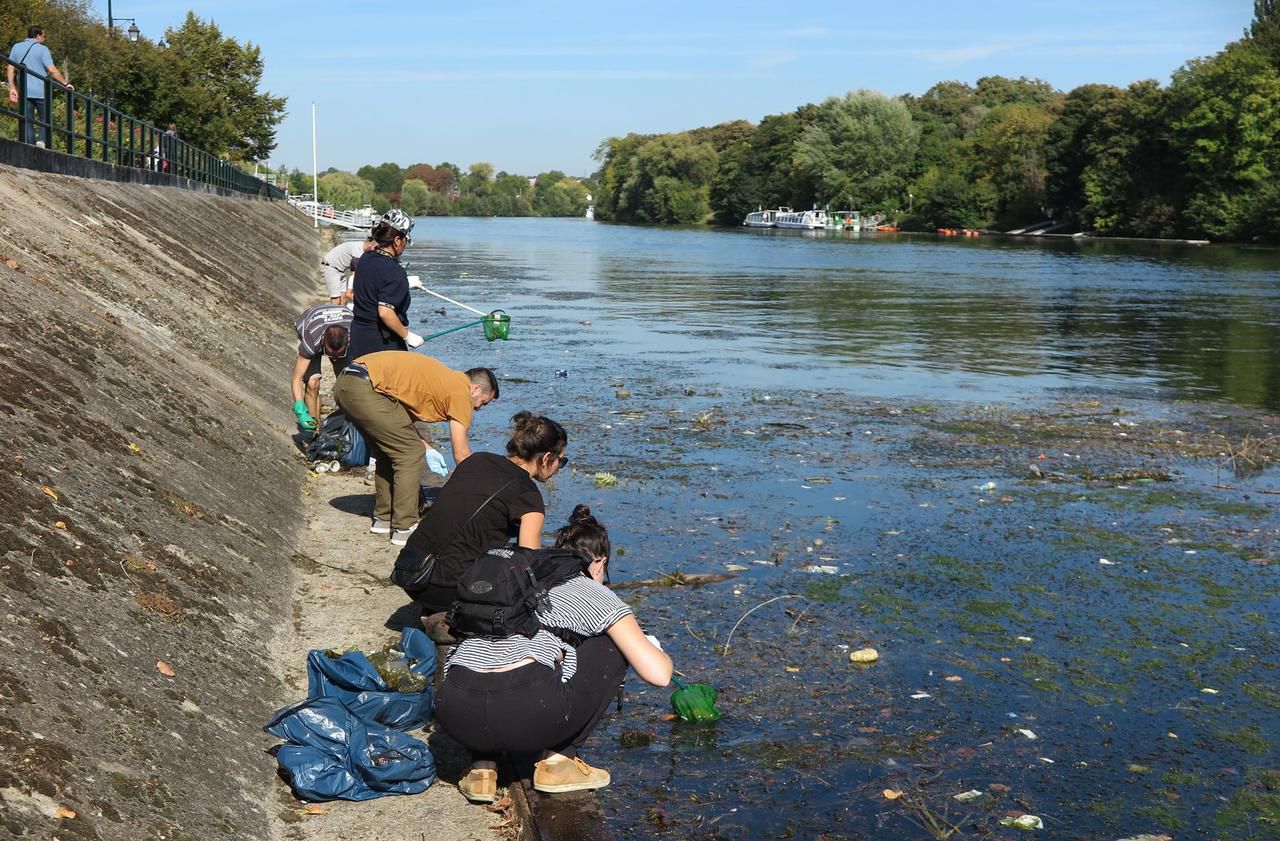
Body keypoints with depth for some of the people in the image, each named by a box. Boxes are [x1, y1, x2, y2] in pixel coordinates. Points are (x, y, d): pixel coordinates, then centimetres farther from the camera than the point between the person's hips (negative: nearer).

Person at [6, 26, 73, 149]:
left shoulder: (16, 47, 10)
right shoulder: (42, 49, -4)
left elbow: (10, 68, 9)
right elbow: (52, 70, -11)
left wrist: (12, 88, 11)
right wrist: (66, 83, -1)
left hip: (24, 92, 3)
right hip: (40, 92, -3)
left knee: (28, 122, 7)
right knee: (45, 119, 9)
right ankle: (42, 140, -15)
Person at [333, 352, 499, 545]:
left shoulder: (447, 379, 24)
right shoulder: (461, 391, 0)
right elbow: (461, 454, 0)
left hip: (344, 384, 10)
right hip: (365, 389, -10)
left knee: (389, 453, 22)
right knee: (411, 453, -2)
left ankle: (383, 519, 27)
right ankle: (404, 528, 1)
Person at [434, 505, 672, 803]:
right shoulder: (596, 594, 15)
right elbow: (658, 674, 9)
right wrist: (656, 650, 33)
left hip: (455, 717, 5)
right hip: (528, 718, -5)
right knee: (613, 647, 19)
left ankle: (482, 766, 18)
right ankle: (559, 759, 16)